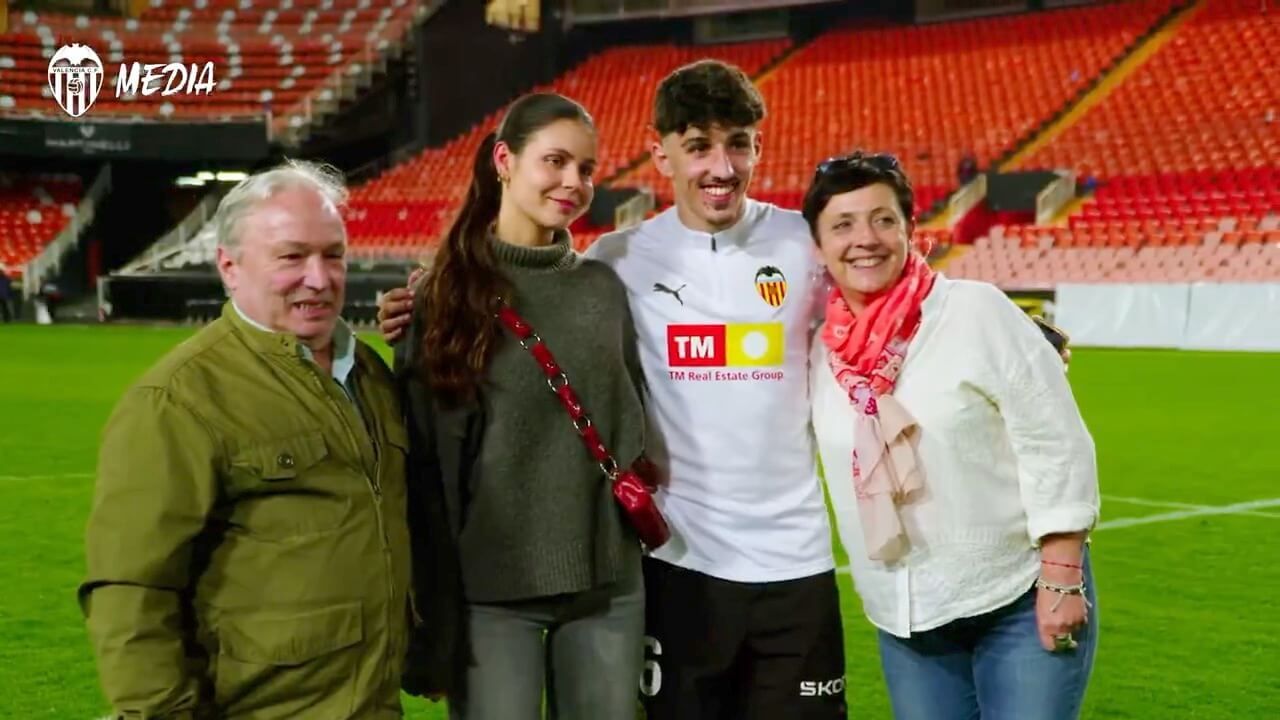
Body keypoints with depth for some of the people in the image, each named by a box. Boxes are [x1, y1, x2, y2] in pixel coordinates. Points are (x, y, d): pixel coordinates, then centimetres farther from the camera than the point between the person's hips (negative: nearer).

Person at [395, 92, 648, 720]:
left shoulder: (603, 287, 7)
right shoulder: (444, 295, -3)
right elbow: (425, 460, -5)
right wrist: (434, 608, -7)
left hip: (609, 584, 3)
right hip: (492, 589, -3)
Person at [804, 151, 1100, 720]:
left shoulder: (977, 312, -11)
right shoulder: (819, 349, 1)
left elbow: (1055, 445, -11)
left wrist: (1062, 581, -14)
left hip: (1021, 603, -4)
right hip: (903, 621, 4)